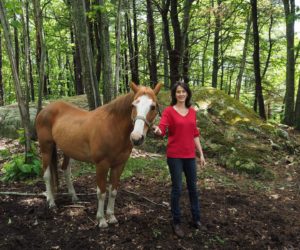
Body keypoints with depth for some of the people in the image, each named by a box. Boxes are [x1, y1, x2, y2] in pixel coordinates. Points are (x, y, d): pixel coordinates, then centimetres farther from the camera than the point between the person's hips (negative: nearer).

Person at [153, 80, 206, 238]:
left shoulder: (192, 112, 8)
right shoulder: (169, 111, -7)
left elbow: (195, 134, 11)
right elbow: (161, 130, -21)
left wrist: (201, 154, 10)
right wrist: (157, 130, -45)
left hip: (190, 156, 5)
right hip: (175, 156, -5)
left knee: (193, 187, 14)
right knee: (177, 188, 3)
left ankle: (196, 220, 31)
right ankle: (176, 222, 20)